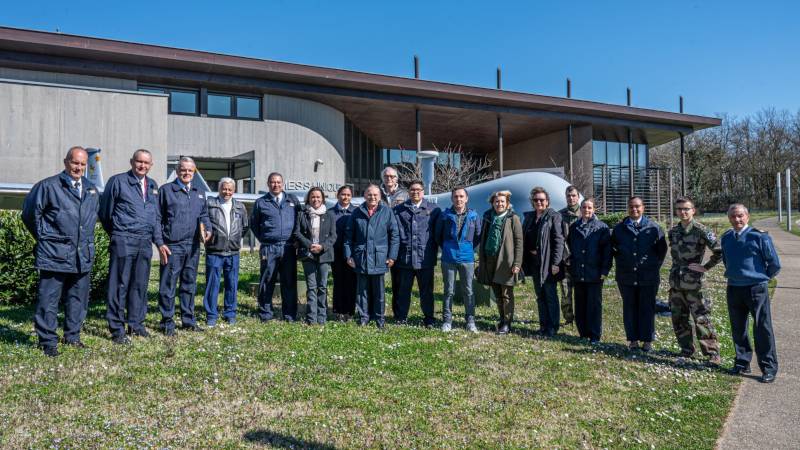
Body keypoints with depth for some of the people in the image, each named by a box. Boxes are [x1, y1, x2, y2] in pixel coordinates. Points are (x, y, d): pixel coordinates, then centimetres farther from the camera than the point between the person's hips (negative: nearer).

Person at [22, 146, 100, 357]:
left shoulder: (92, 190, 13)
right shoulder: (49, 186, -5)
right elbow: (30, 212, 0)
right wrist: (43, 237, 6)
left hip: (83, 256, 5)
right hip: (54, 255, -5)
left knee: (78, 299, 13)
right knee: (49, 299, 0)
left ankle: (72, 335, 26)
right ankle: (48, 341, 10)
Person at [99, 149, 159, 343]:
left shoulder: (153, 186, 16)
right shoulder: (118, 181, -1)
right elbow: (105, 211, 2)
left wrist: (158, 240, 16)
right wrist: (115, 233, 8)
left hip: (145, 242, 6)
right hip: (124, 240, -5)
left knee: (140, 284, 10)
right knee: (120, 285, -3)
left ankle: (136, 323, 20)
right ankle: (117, 329, 4)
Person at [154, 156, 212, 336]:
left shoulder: (199, 193, 15)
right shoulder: (166, 190, 0)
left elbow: (204, 215, 21)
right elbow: (157, 218, -2)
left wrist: (208, 229, 0)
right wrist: (160, 243, -9)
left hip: (193, 247, 5)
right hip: (172, 247, -5)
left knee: (189, 284, 12)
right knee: (168, 285, 0)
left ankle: (188, 320, 21)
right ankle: (167, 322, 10)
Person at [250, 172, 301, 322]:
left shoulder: (293, 200, 11)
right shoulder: (261, 203, 8)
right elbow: (254, 224, 16)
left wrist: (296, 239, 9)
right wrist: (263, 239, 9)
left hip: (289, 248, 1)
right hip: (269, 248, -1)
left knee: (289, 282, 4)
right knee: (267, 282, 1)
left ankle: (290, 315, 11)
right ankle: (265, 315, 11)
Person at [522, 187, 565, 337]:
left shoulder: (553, 217, -7)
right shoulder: (529, 217, 11)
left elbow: (559, 240, -13)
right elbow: (524, 239, 11)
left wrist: (556, 263, -19)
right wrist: (524, 261, 5)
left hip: (547, 262, -6)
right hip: (534, 261, 6)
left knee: (550, 295, 0)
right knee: (540, 295, 14)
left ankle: (552, 327, 8)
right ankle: (543, 325, 23)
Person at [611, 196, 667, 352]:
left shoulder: (653, 228, 1)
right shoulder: (619, 228, 7)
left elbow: (662, 249, 8)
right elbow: (612, 247, 17)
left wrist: (655, 265, 3)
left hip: (648, 277, -2)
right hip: (626, 277, 2)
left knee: (647, 309, 4)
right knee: (630, 308, 6)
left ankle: (647, 340, 14)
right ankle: (633, 339, 16)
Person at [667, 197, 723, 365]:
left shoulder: (701, 231, -9)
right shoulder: (673, 231, 10)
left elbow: (719, 251, -12)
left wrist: (705, 267, -9)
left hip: (693, 282, -6)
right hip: (675, 282, 6)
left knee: (701, 319, -5)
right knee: (678, 319, 12)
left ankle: (713, 353, 4)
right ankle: (687, 349, 25)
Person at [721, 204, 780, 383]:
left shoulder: (759, 236, -11)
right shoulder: (726, 238, 6)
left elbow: (775, 263, -4)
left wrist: (762, 278, 6)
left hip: (756, 288, -5)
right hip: (733, 288, 5)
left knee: (762, 329, -1)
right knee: (738, 328, 13)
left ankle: (769, 368, 9)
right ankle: (742, 363, 26)